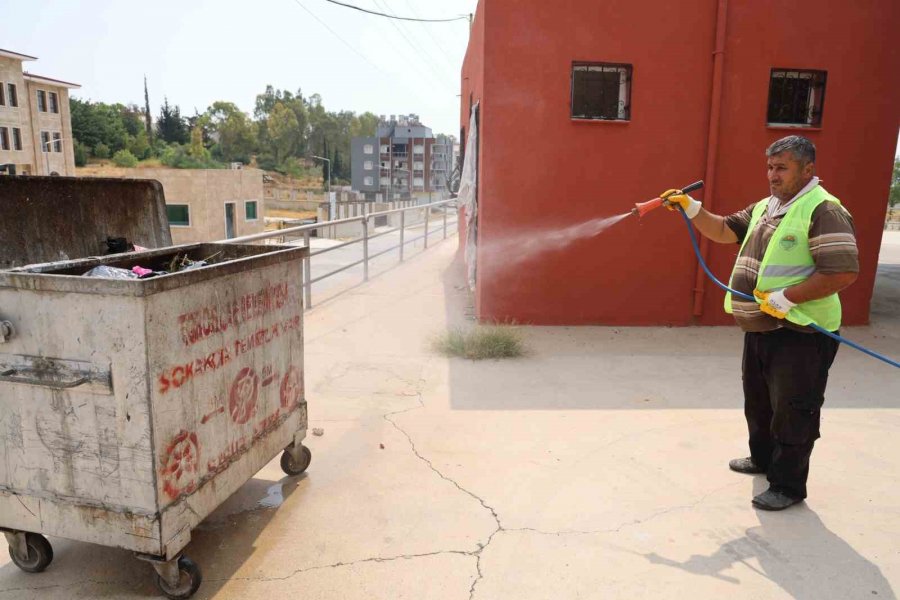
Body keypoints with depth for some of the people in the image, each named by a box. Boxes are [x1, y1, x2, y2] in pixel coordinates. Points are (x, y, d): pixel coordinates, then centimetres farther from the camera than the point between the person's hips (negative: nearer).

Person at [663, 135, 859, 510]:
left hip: (801, 334, -9)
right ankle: (762, 458, 44)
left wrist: (786, 298, -25)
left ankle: (788, 487, 18)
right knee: (758, 401, 23)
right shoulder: (764, 207, 11)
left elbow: (845, 272, -24)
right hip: (760, 328, 9)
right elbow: (724, 231, 19)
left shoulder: (824, 211, -17)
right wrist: (690, 208, 5)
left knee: (792, 412, 3)